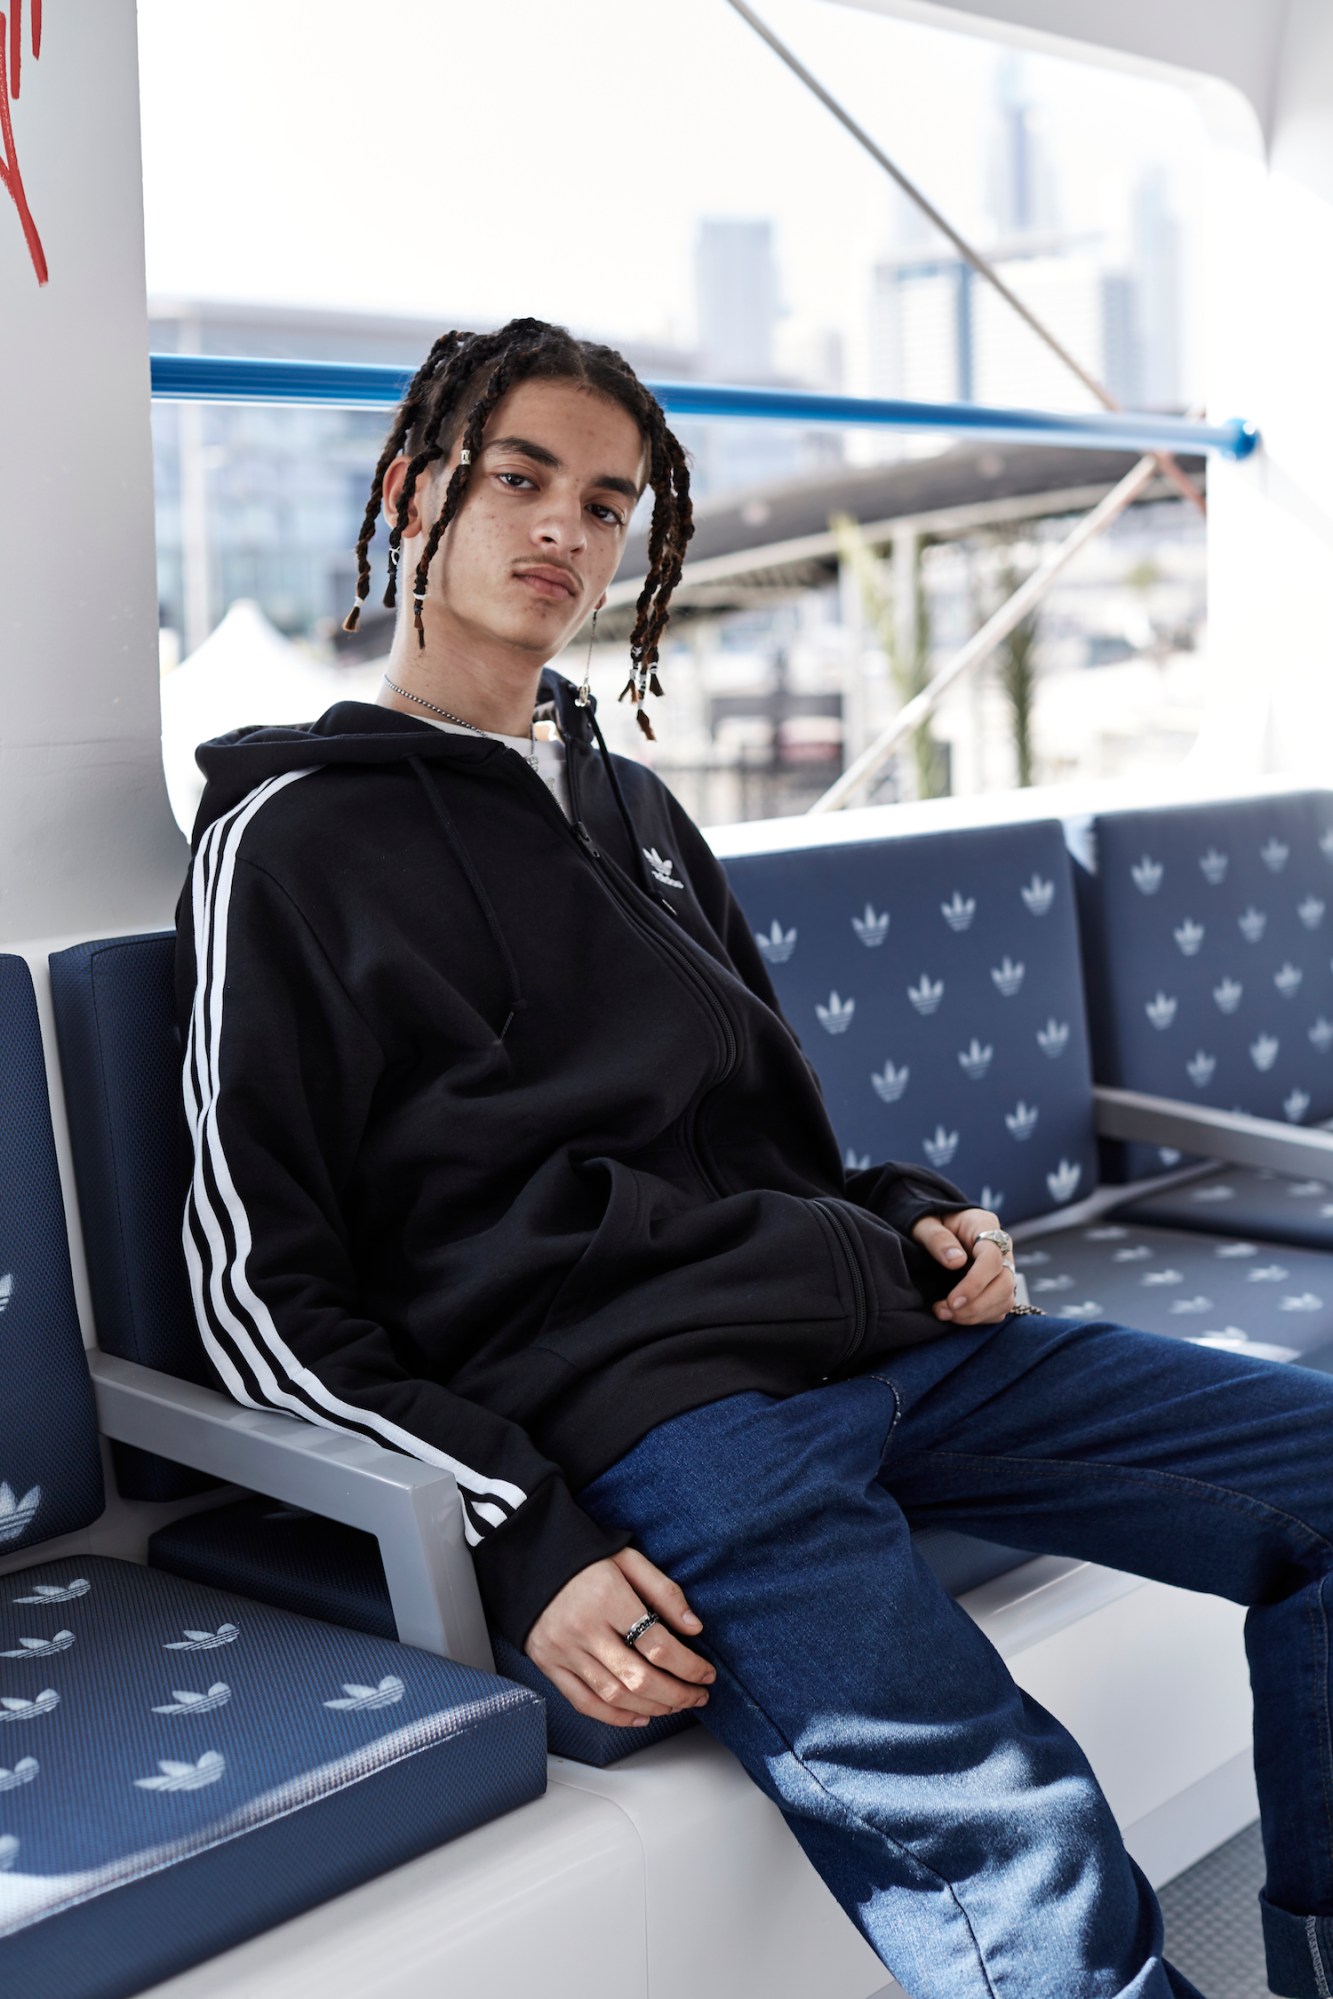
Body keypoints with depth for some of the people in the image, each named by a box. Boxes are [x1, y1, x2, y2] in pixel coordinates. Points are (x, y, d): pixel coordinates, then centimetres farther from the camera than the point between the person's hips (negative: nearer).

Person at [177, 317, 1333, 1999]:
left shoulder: (630, 804, 26)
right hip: (638, 1403, -7)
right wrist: (521, 1537, -14)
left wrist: (909, 1219, 8)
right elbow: (263, 1297, -2)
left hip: (877, 1330, 8)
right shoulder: (291, 837, 4)